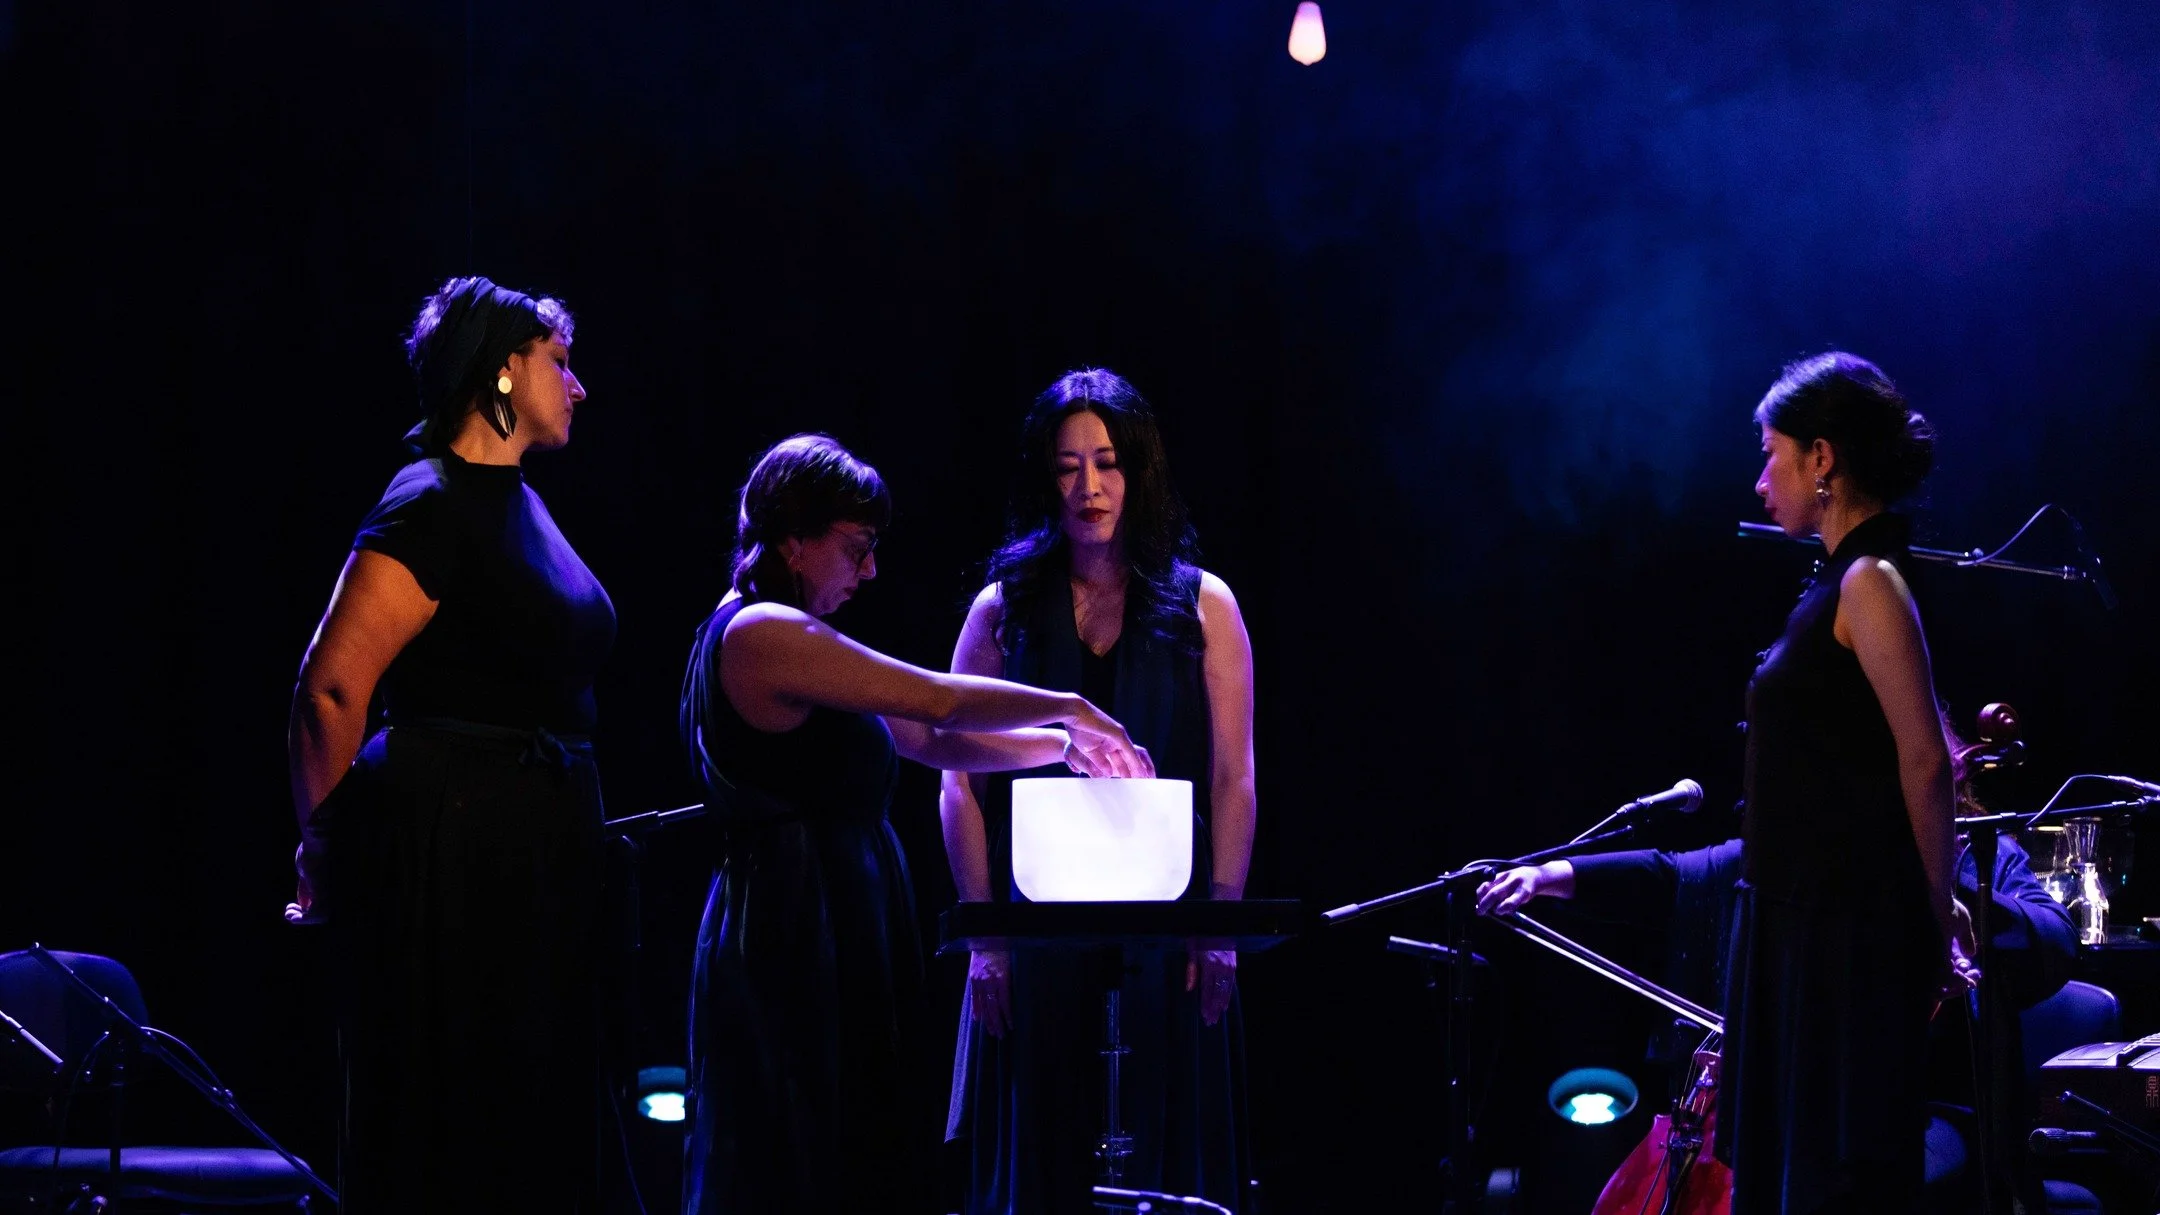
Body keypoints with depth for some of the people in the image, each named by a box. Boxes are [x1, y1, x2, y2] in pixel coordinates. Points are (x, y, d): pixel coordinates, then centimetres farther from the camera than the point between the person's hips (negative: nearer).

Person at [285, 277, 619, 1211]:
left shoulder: (519, 504, 15)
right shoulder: (430, 508, -13)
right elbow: (329, 691, -17)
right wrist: (327, 855, -8)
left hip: (535, 856, 9)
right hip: (447, 854, -9)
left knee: (537, 1129, 9)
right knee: (446, 1140, -5)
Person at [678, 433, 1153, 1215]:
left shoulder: (785, 636, 18)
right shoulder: (763, 634, -13)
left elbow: (930, 742, 19)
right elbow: (940, 702, -13)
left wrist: (1064, 746, 11)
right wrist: (1070, 710, -1)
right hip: (799, 939, -10)